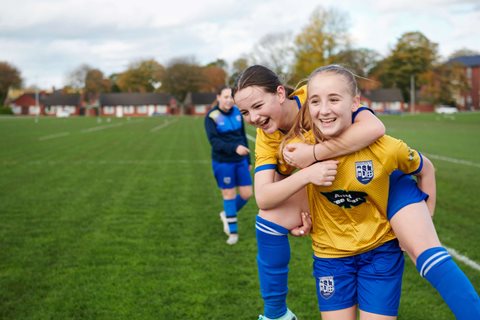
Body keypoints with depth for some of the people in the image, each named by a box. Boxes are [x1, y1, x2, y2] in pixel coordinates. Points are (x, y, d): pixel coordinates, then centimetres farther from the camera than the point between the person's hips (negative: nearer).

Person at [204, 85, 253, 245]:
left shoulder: (237, 113, 4)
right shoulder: (212, 116, -12)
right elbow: (214, 141, -21)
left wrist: (248, 160, 14)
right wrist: (234, 148, -34)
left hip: (240, 161, 5)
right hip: (223, 163, -5)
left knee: (246, 194, 5)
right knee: (229, 195, 4)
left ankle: (227, 215, 33)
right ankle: (233, 232, 19)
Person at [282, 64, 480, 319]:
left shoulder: (384, 147, -22)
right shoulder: (297, 148, -20)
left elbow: (426, 170, -1)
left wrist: (423, 225, 3)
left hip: (380, 250, -1)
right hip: (330, 255, 1)